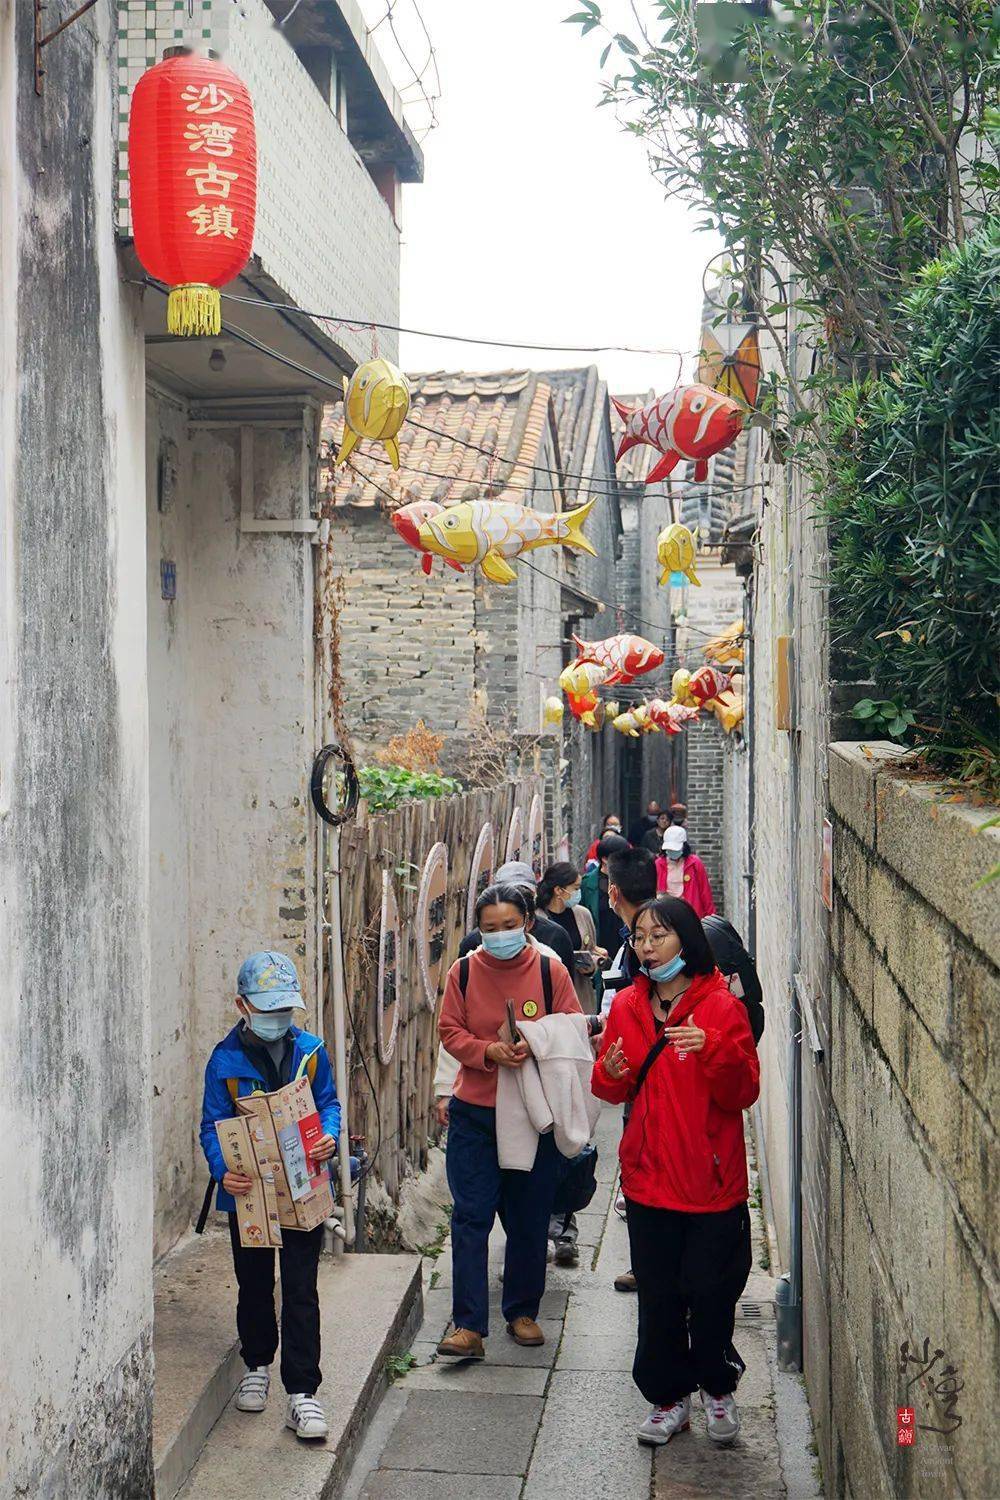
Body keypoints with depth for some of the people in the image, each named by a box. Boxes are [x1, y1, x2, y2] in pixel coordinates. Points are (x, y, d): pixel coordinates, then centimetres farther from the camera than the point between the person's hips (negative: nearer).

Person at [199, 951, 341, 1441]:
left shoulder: (309, 1050, -1)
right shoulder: (225, 1060, -7)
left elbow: (327, 1103, 7)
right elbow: (213, 1126, -6)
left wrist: (329, 1136, -15)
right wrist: (223, 1170, -24)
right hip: (248, 1192, 0)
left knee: (300, 1291, -1)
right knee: (254, 1285, 16)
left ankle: (302, 1392, 4)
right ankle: (257, 1364, 39)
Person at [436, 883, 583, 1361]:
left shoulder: (550, 972, -2)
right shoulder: (463, 973, 0)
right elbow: (449, 1032, 2)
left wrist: (536, 1047, -20)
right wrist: (488, 1051, -17)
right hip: (474, 1112, 0)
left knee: (529, 1220, 10)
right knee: (470, 1217, -3)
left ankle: (522, 1312, 27)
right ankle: (468, 1326, 1)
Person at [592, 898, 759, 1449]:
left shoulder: (720, 1007, -9)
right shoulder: (627, 1006, 4)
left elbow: (743, 1094, -11)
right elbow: (616, 1091, 14)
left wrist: (714, 1050, -29)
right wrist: (610, 1074, -10)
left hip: (713, 1179, -3)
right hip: (648, 1177, 3)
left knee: (711, 1292, 6)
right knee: (658, 1298, 10)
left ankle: (717, 1387, 31)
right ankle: (669, 1397, 27)